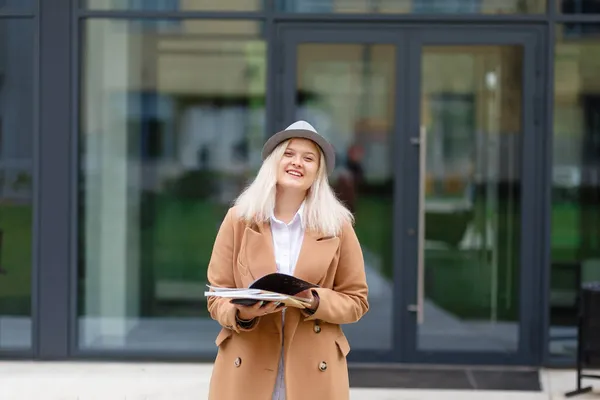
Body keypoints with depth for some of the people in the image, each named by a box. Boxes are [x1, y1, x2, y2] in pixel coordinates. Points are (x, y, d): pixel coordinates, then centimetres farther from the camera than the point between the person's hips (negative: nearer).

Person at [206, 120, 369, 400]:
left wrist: (315, 303, -13)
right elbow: (217, 298, 6)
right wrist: (242, 314, -16)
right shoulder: (238, 219, 3)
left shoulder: (337, 225, 3)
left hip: (313, 374, 0)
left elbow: (356, 300, 6)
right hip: (245, 371, 0)